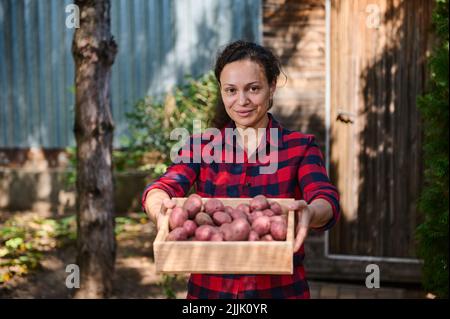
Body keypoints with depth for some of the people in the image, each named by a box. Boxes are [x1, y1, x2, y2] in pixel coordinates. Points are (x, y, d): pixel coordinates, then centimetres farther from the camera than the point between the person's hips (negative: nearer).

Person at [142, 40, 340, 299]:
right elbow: (161, 189, -15)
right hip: (210, 289, 1)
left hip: (280, 289, -1)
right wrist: (161, 207, -39)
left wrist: (310, 214, -42)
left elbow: (327, 200, -18)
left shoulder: (300, 147, -3)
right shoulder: (201, 147, 1)